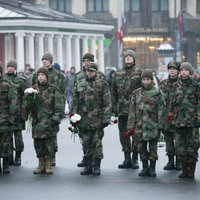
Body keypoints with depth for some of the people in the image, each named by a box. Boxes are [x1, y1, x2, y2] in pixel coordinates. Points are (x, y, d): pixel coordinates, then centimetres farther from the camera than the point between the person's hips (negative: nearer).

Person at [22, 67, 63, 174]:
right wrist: (25, 115, 0)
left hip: (48, 120, -4)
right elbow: (26, 103, 13)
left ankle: (49, 165, 0)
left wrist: (56, 118, -8)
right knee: (38, 143, 4)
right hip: (36, 120, 4)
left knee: (48, 142, -7)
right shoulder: (33, 89, 10)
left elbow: (58, 105, -1)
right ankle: (41, 164, 13)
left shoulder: (52, 89, 1)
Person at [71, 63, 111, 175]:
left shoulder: (102, 85, 0)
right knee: (86, 143, 8)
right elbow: (75, 102, 14)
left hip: (97, 120, -4)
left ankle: (97, 166, 5)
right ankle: (89, 166, 15)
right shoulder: (80, 85, 11)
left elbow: (107, 103, -3)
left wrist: (106, 119, -10)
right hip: (84, 120, 4)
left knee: (97, 143, -2)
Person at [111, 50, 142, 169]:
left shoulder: (139, 73, 0)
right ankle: (127, 159, 14)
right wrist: (114, 109, 8)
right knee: (123, 134, 6)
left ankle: (135, 159, 9)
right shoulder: (117, 74, 12)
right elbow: (113, 93, 14)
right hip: (122, 110, 4)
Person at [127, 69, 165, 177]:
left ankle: (152, 168, 12)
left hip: (153, 125, -3)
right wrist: (131, 125, 3)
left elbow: (161, 110, -2)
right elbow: (132, 110, 8)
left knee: (153, 147, 2)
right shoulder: (136, 93, 8)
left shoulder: (157, 93, 0)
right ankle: (145, 167, 16)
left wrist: (160, 124, -8)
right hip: (140, 125, 3)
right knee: (142, 147, 6)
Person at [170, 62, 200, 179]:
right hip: (179, 120, 4)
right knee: (181, 145, 5)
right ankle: (184, 170, 13)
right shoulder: (176, 86, 11)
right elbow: (172, 102, 17)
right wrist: (171, 114, 11)